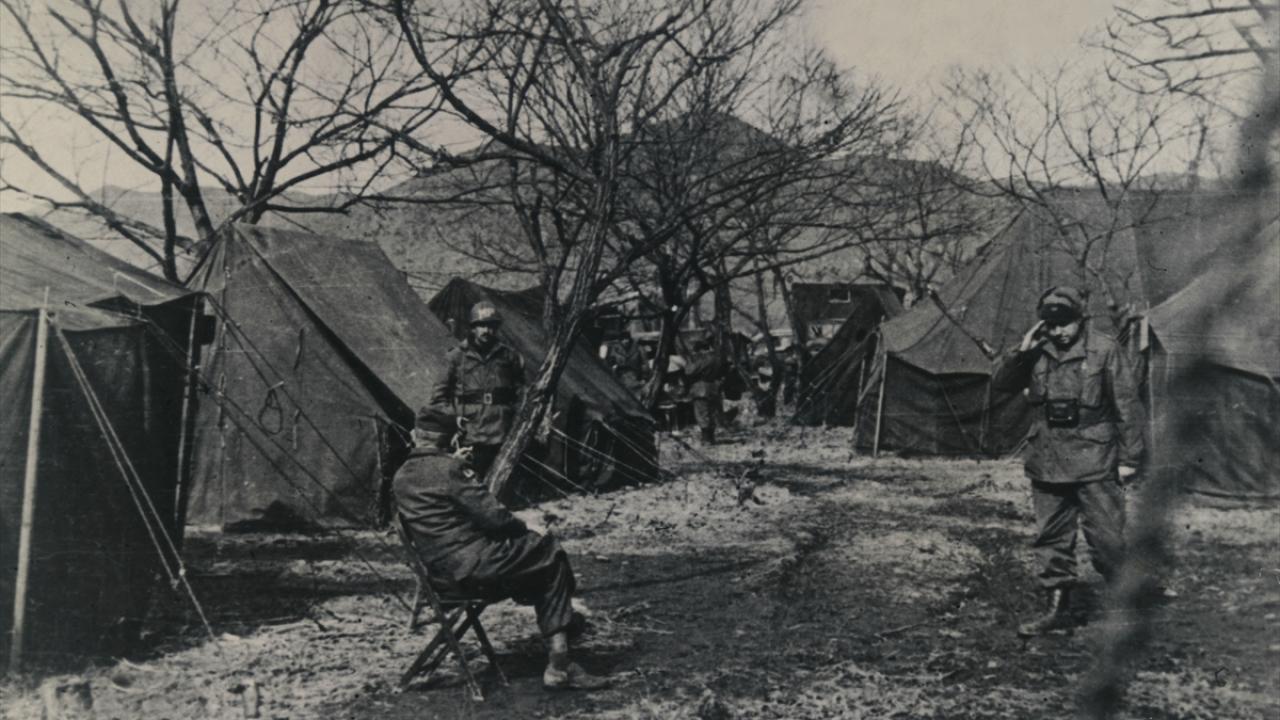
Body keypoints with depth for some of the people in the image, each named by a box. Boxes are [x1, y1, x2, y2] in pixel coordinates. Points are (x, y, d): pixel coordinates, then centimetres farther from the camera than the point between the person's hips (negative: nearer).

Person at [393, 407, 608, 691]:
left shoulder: (400, 479, 11)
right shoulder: (449, 467, -15)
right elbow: (492, 516, -16)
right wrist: (525, 528, 2)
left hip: (441, 572, 9)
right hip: (471, 567, -9)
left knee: (541, 568, 20)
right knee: (550, 554, 5)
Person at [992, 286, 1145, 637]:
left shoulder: (1104, 351, -7)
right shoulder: (1037, 352, 5)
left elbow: (1126, 406, -4)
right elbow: (1000, 384, 7)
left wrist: (1129, 457, -5)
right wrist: (1020, 353, -9)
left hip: (1095, 465, -4)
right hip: (1047, 464, 5)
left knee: (1106, 538, -2)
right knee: (1051, 539, 10)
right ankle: (1058, 608, 22)